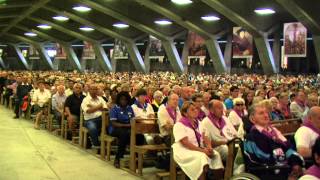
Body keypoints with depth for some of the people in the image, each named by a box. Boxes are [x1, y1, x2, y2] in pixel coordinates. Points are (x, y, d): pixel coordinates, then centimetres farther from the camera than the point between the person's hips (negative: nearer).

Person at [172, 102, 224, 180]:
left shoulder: (198, 123, 15)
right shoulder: (179, 125, -9)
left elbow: (205, 138, 10)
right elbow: (185, 143, -18)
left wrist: (209, 148, -12)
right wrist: (202, 150, -22)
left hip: (200, 150, 7)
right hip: (185, 152, -6)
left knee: (216, 155, -19)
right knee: (202, 157, -34)